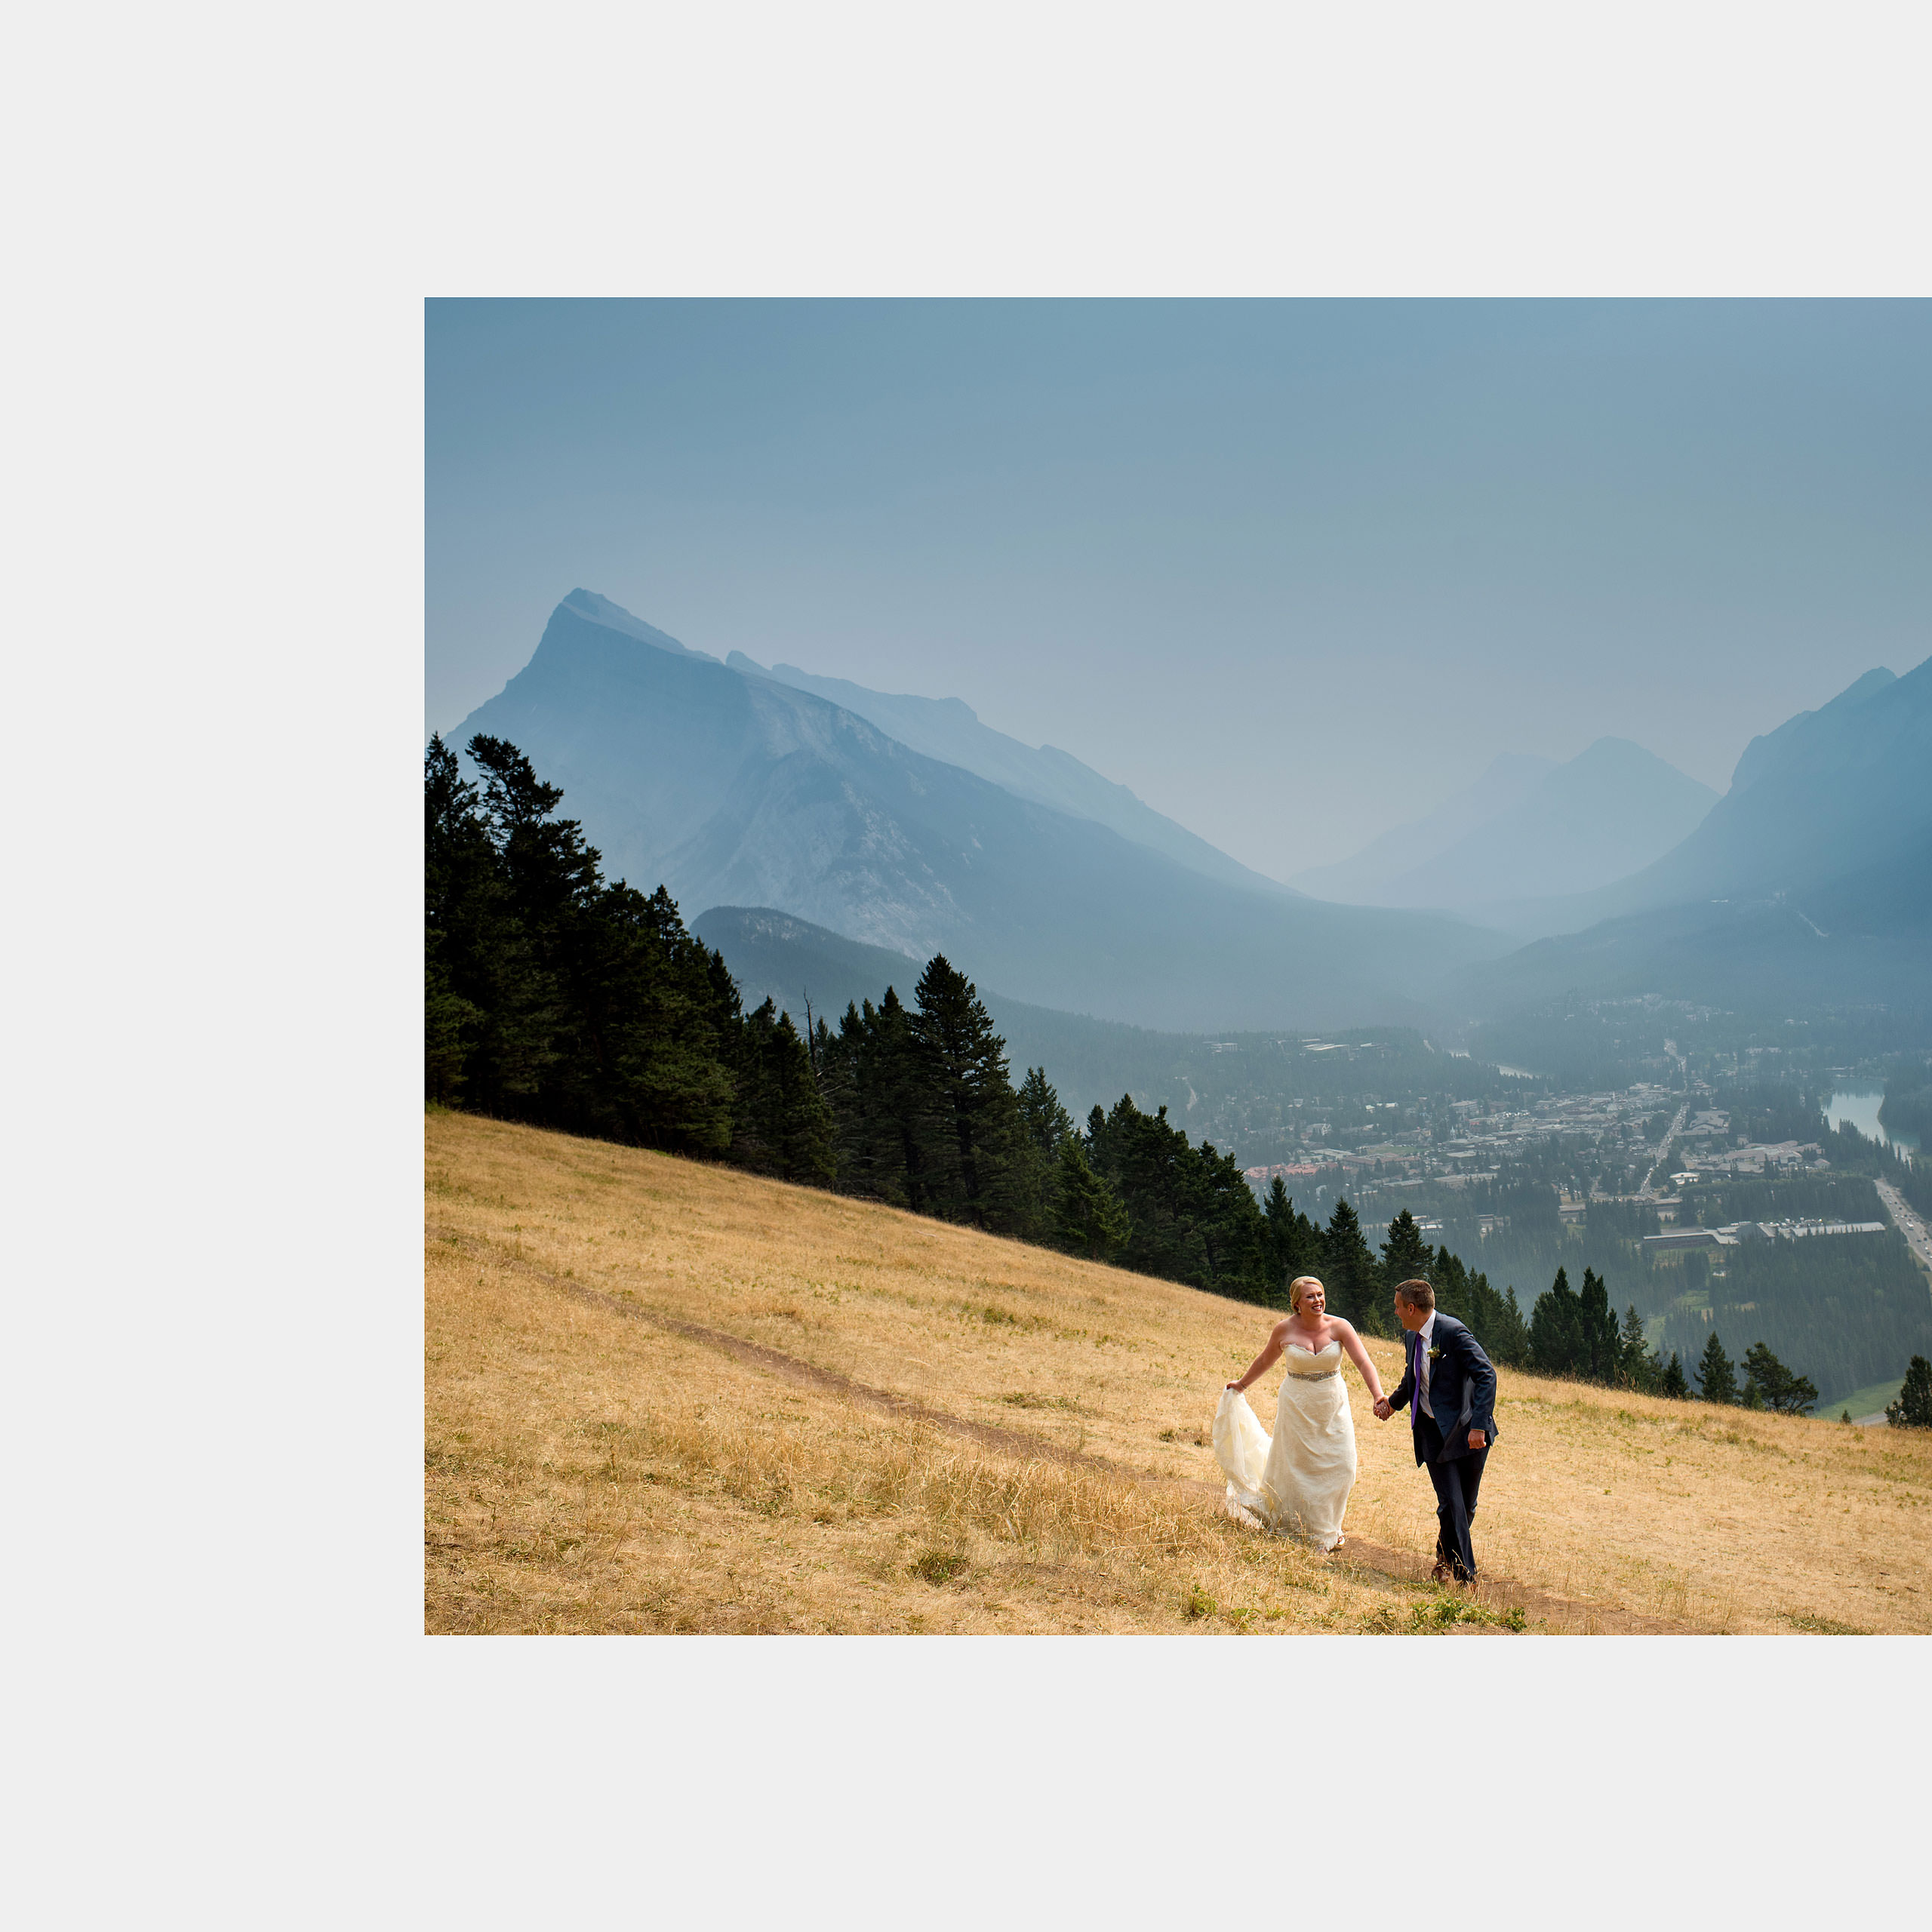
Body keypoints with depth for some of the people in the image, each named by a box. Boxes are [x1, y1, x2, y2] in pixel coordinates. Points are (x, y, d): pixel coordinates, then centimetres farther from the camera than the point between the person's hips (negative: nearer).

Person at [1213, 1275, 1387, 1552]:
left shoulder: (1339, 1327, -12)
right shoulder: (1285, 1330, -9)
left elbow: (1363, 1362, -21)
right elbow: (1265, 1361, 9)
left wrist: (1378, 1395, -36)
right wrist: (1241, 1386, 21)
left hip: (1333, 1405, 0)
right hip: (1297, 1406, 0)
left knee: (1340, 1467, -1)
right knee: (1296, 1467, 6)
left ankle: (1326, 1530, 19)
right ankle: (1294, 1527, 26)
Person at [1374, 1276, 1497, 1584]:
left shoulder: (1453, 1332, -17)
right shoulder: (1411, 1336, 8)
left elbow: (1486, 1376, -21)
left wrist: (1479, 1425, -26)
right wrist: (1393, 1402, 17)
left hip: (1467, 1430, -5)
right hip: (1433, 1432, 5)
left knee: (1466, 1505, 8)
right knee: (1451, 1504, -8)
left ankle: (1447, 1558, 33)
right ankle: (1463, 1572, 4)